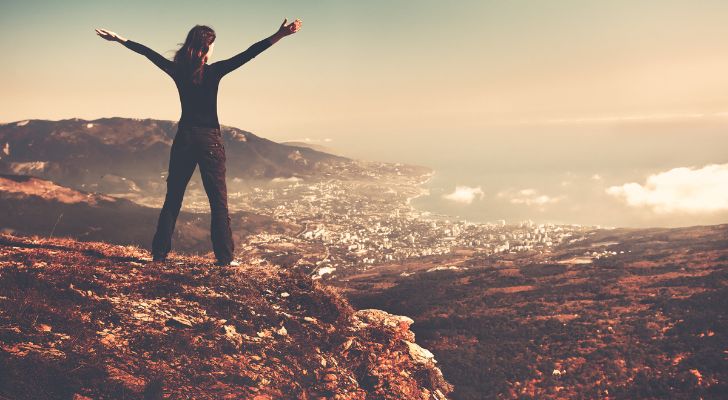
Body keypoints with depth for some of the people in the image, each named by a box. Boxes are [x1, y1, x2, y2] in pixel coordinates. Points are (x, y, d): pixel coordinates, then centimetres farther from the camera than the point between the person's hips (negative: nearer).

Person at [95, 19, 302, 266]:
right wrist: (280, 35, -19)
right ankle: (225, 257, 2)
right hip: (209, 140, -4)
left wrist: (119, 39, 26)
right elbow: (249, 54, -16)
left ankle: (159, 253, 15)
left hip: (184, 139, 4)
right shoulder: (214, 72, -11)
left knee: (172, 198, 11)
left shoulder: (177, 70, 0)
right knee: (218, 201, 2)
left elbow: (148, 53, 13)